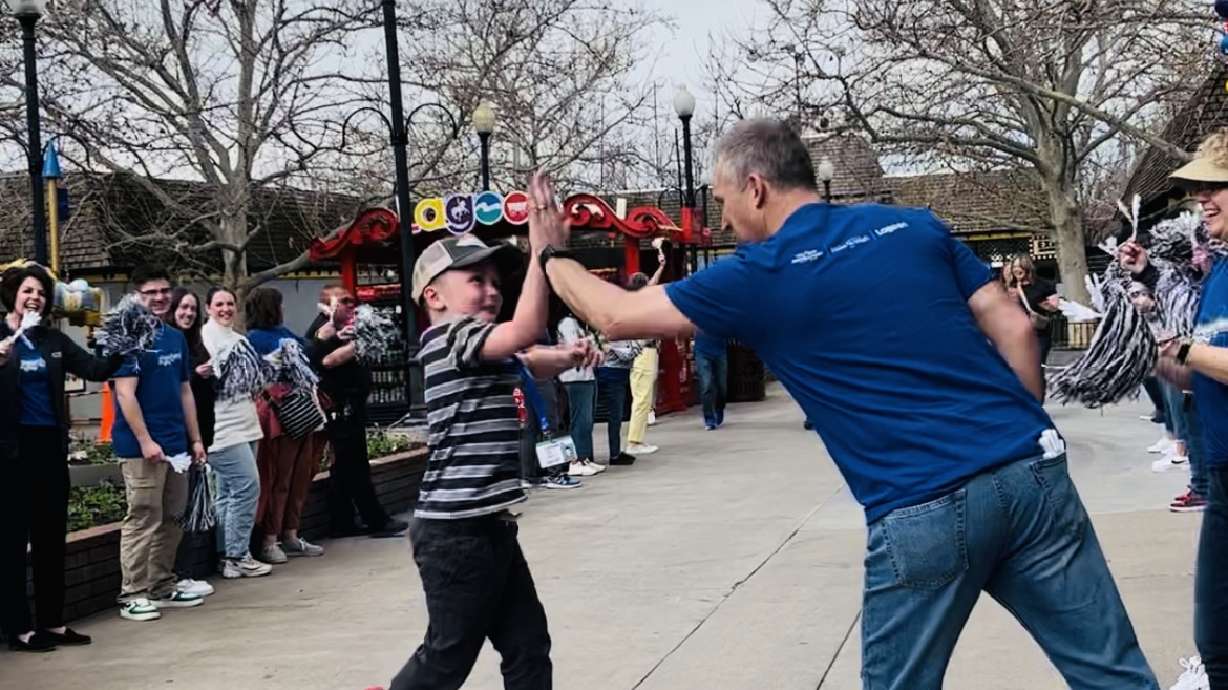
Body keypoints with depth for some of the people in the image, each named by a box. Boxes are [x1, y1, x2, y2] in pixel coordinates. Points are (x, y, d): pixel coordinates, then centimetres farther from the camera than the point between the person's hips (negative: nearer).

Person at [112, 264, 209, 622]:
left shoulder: (176, 338, 15)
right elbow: (125, 394, -14)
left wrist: (195, 439, 15)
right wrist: (145, 440, -18)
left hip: (176, 445, 8)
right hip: (142, 447, -8)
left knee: (172, 520, 12)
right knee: (143, 520, -6)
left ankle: (163, 587, 21)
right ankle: (133, 595, -1)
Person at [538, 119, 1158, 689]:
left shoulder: (758, 278, 1)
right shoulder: (916, 226, 13)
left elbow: (617, 316, 11)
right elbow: (1013, 329, 11)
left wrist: (553, 254, 28)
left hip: (925, 511, -4)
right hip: (1031, 470, 4)